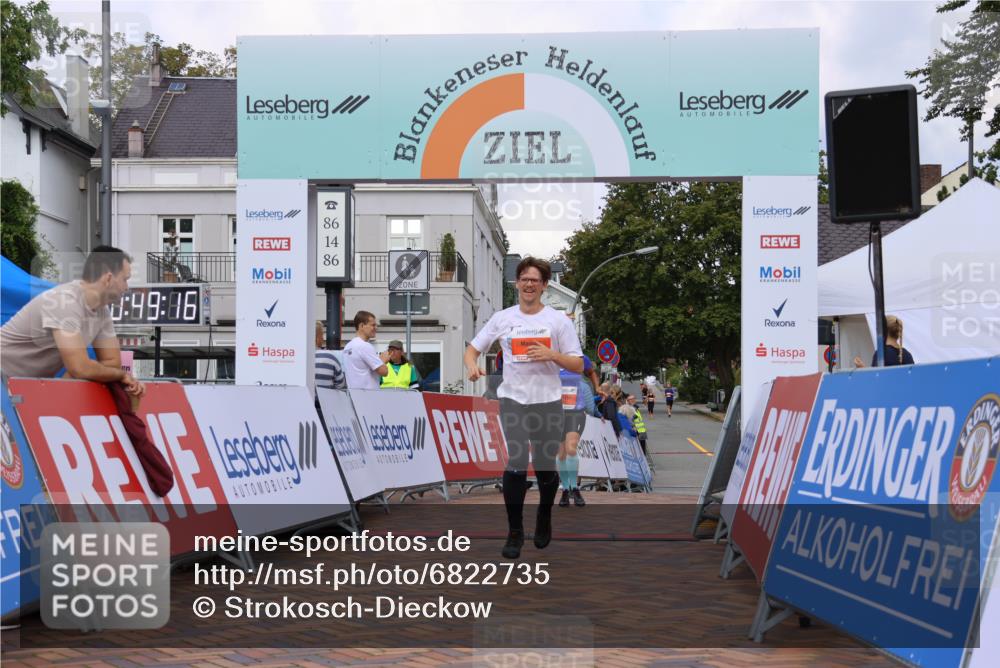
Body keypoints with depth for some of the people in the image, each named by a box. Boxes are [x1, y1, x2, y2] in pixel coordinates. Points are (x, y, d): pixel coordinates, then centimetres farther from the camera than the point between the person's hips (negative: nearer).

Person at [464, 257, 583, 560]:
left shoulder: (559, 320, 2)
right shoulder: (502, 318, 5)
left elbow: (578, 365, 1)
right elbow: (472, 349, 10)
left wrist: (551, 355, -16)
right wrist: (472, 365, -13)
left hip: (548, 402, 0)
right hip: (513, 401, 0)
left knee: (546, 467, 8)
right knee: (515, 465, -10)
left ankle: (544, 520, 35)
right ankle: (514, 532, 1)